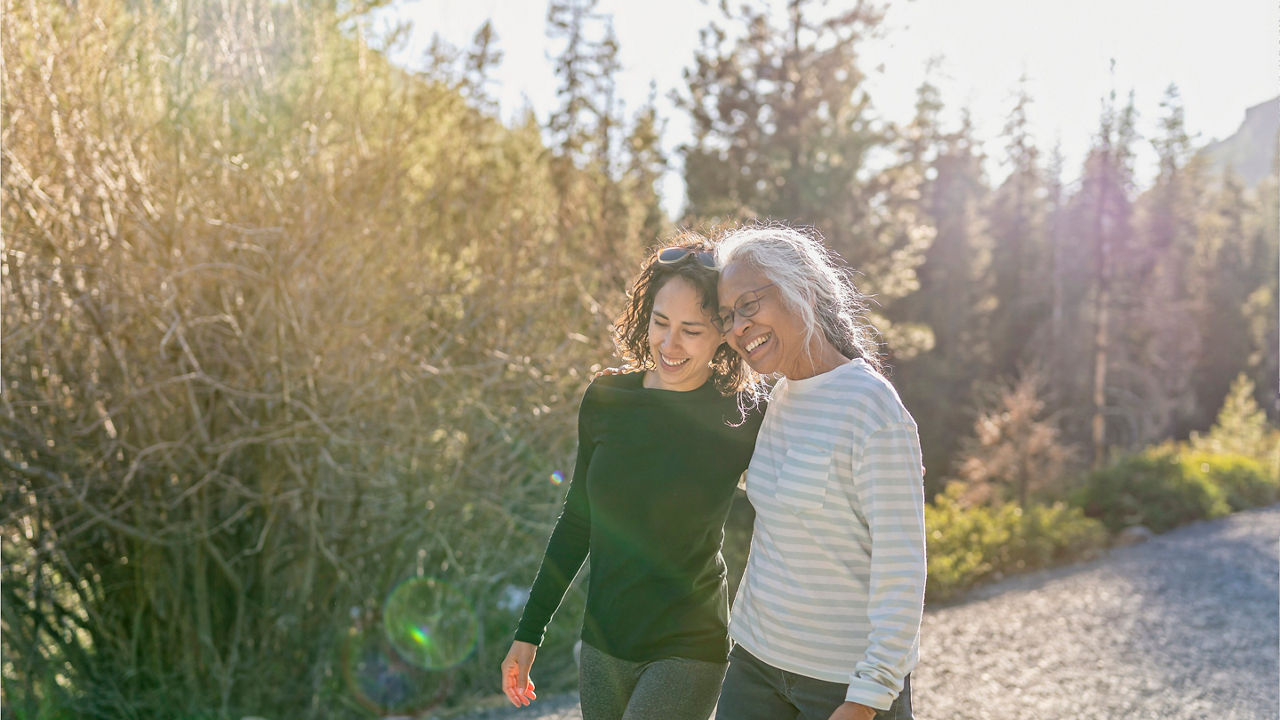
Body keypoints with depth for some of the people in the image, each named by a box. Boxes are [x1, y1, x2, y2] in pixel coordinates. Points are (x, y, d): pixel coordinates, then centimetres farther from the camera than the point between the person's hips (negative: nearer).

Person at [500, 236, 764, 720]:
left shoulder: (741, 425, -12)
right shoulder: (606, 400, -1)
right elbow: (577, 522, 9)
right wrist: (529, 632, 11)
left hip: (686, 654, -4)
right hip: (602, 647, 5)